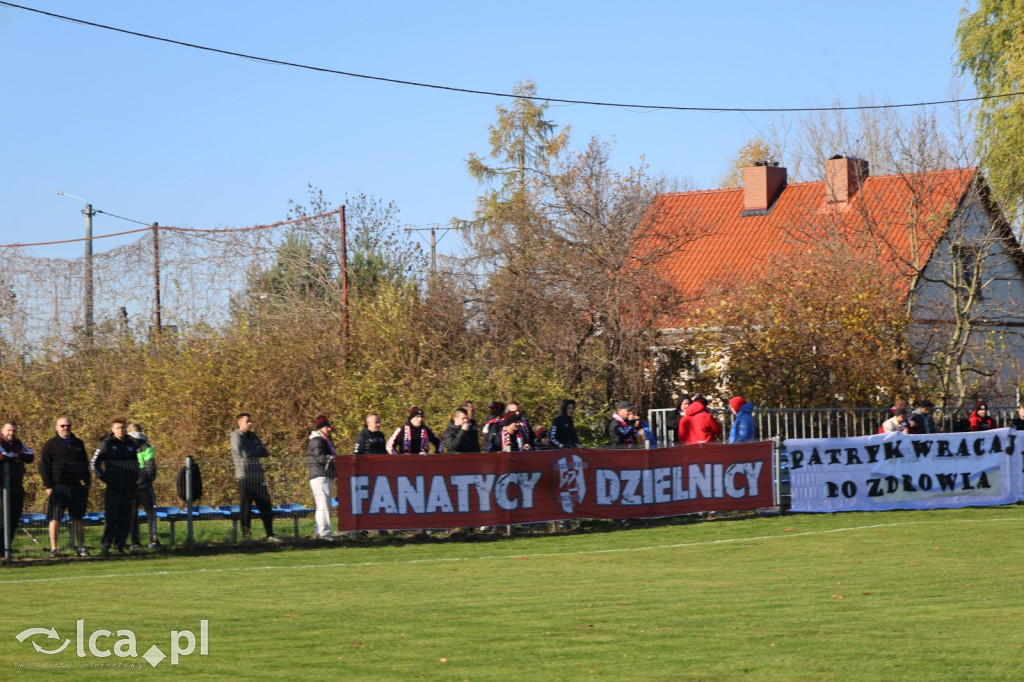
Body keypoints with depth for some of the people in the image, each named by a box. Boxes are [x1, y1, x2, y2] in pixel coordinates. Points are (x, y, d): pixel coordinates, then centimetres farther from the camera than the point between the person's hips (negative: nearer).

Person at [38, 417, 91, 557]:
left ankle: (81, 547, 10)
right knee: (55, 519, -2)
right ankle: (53, 548, 2)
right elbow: (43, 466, -2)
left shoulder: (78, 444, 15)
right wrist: (48, 486, -9)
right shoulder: (50, 445, 1)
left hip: (76, 486, 4)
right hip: (58, 486, -4)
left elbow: (85, 465, 22)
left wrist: (87, 482, 13)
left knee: (78, 518, 5)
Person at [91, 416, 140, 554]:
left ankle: (120, 544, 11)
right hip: (113, 486, -5)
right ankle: (104, 546, -2)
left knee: (126, 517, 3)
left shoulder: (130, 444, 14)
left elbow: (136, 463, 27)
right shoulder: (106, 444, 0)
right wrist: (103, 478, -4)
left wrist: (135, 478, 15)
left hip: (128, 486, 5)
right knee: (111, 517, -7)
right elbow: (94, 463, 3)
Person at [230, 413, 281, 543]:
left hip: (258, 477, 6)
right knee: (245, 507, -4)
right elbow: (244, 453, -16)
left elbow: (265, 453, 9)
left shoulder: (253, 436, 19)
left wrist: (252, 452, -8)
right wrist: (258, 450, -1)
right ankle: (245, 535, 2)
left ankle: (270, 534, 8)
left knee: (266, 506, 4)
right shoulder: (236, 437, -2)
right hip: (245, 477, -6)